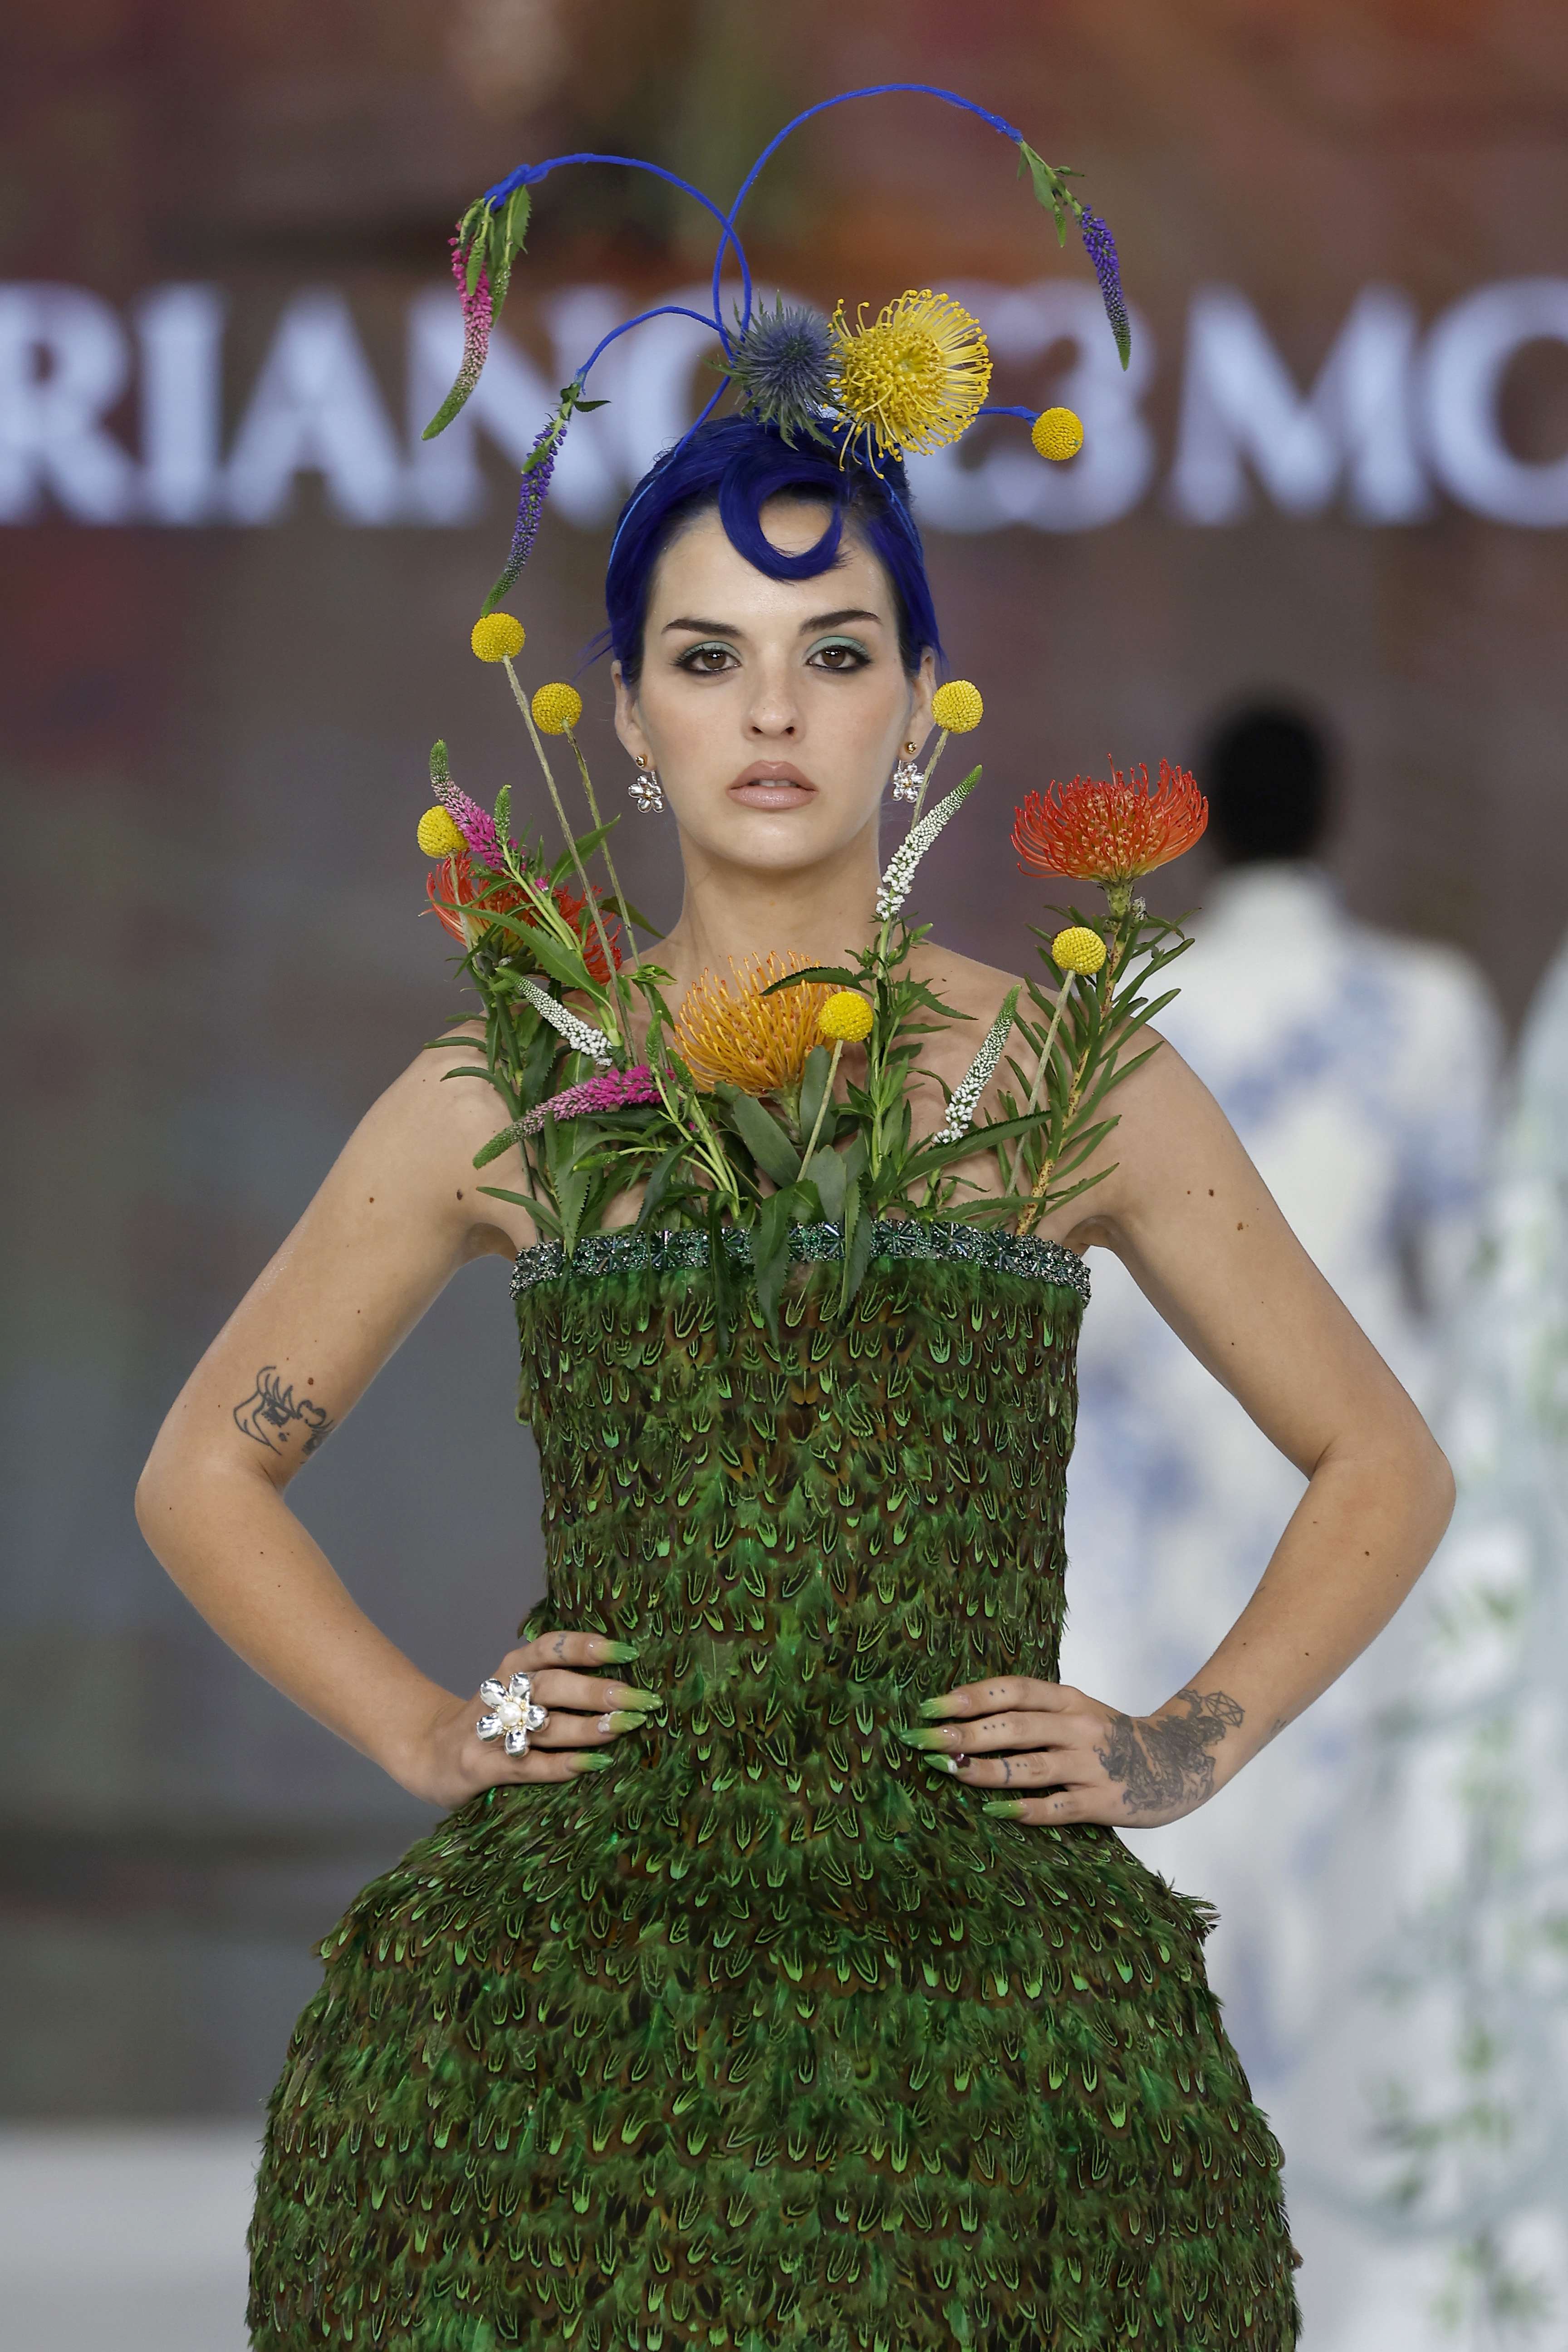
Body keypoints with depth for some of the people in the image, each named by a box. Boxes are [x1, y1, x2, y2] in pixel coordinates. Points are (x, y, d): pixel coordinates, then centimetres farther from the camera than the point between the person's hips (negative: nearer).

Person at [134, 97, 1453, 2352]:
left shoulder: (1076, 1081, 7)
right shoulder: (508, 1090, 7)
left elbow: (1382, 1462, 15)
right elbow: (208, 1469, 16)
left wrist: (1189, 1741, 4)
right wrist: (421, 1728, 5)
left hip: (976, 1978, 0)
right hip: (574, 1983, 0)